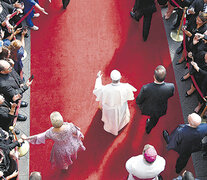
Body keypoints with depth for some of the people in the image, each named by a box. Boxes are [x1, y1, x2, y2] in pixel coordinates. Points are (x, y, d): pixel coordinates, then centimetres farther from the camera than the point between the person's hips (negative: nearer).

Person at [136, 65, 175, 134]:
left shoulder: (145, 88, -41)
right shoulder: (171, 87, -36)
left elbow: (138, 101, -21)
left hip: (147, 109, -1)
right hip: (159, 111, 1)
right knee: (154, 120, 34)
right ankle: (148, 129, 64)